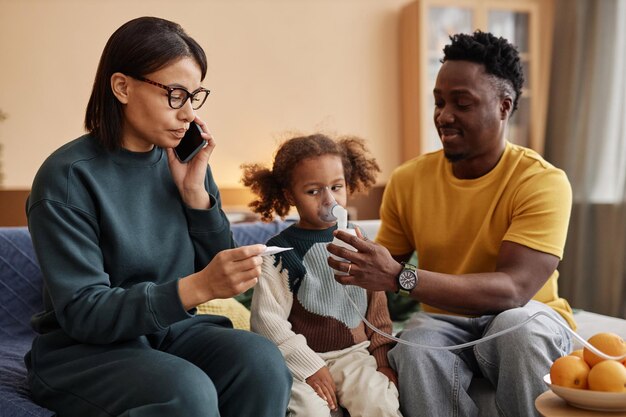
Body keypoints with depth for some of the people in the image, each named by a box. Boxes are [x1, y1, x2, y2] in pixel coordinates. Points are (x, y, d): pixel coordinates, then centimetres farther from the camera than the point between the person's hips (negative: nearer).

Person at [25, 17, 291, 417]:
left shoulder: (185, 160, 1)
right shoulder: (67, 176, -15)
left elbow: (219, 273, 3)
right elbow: (83, 313, -19)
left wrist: (195, 190, -11)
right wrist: (198, 287, -32)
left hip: (171, 330, 5)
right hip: (84, 350, -5)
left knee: (262, 360, -23)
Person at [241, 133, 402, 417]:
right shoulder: (281, 251, -7)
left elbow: (377, 308, 13)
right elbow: (267, 319, -11)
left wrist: (383, 357, 8)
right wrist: (309, 366, -14)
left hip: (355, 354, 3)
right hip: (303, 357, -3)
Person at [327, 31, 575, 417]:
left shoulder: (543, 182, -15)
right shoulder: (408, 180, -3)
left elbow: (513, 289, -27)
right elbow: (383, 273, 5)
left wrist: (400, 277, -37)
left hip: (526, 320, -1)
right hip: (443, 321, 2)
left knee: (518, 326, -35)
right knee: (414, 350, -31)